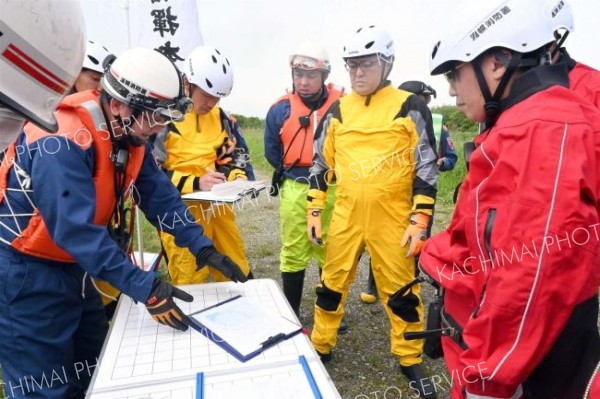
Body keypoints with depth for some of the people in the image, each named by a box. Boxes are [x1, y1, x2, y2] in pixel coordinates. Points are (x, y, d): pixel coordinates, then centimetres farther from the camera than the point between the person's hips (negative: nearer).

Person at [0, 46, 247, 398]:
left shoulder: (128, 135, -3)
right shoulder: (62, 141, -29)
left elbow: (159, 194, 0)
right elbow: (76, 228, -34)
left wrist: (203, 248, -7)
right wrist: (145, 288, -34)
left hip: (69, 266, 8)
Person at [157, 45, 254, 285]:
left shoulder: (218, 117, 8)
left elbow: (235, 153, 16)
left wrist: (238, 178, -6)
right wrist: (195, 184, -23)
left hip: (216, 205, 7)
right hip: (180, 210, -6)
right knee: (190, 282, 2)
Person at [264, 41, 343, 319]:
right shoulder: (280, 110, 1)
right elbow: (273, 153, 12)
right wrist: (295, 172, 8)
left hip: (333, 190, 0)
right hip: (296, 191, 0)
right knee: (294, 254, 7)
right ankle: (292, 313, 23)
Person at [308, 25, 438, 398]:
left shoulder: (410, 107, -3)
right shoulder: (338, 110, 7)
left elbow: (427, 167, -3)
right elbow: (321, 163, 11)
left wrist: (420, 219, -8)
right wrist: (315, 210, 6)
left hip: (393, 220, -3)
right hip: (345, 217, 3)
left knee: (401, 291, 10)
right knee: (332, 284, 13)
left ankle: (411, 361, 31)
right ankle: (321, 347, 34)